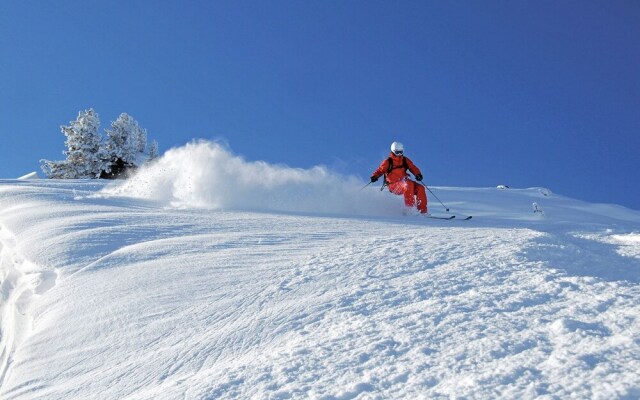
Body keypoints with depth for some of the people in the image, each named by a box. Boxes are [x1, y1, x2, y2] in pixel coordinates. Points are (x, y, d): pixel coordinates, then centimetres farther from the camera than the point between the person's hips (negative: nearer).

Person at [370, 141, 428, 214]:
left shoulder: (405, 160, 12)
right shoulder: (388, 162, 1)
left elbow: (413, 168, 4)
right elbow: (380, 170, 1)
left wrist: (418, 174, -17)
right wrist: (374, 177, -20)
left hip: (404, 182, 5)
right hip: (394, 185, -5)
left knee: (420, 188, -16)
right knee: (409, 185, -33)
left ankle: (423, 211, -13)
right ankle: (409, 208, -33)